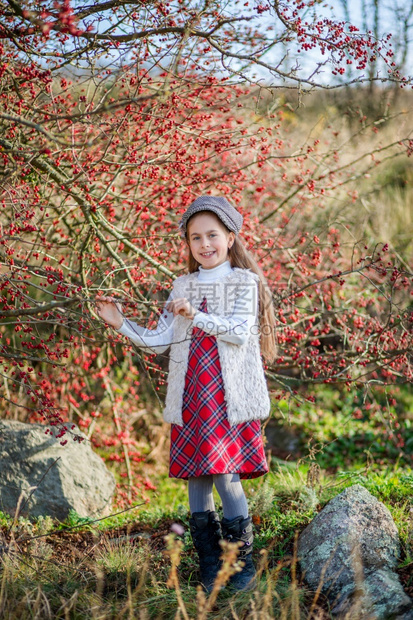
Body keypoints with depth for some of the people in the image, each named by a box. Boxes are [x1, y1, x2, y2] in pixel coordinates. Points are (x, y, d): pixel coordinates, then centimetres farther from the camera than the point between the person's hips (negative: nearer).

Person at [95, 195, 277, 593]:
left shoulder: (244, 281, 2)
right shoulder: (183, 287, 15)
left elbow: (239, 331, -12)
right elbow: (158, 341, 13)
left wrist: (196, 315, -21)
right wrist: (120, 324, 3)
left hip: (230, 396, -4)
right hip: (190, 399, 5)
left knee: (226, 476, -11)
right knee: (197, 479, 5)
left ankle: (243, 565, 5)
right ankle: (210, 568, 16)